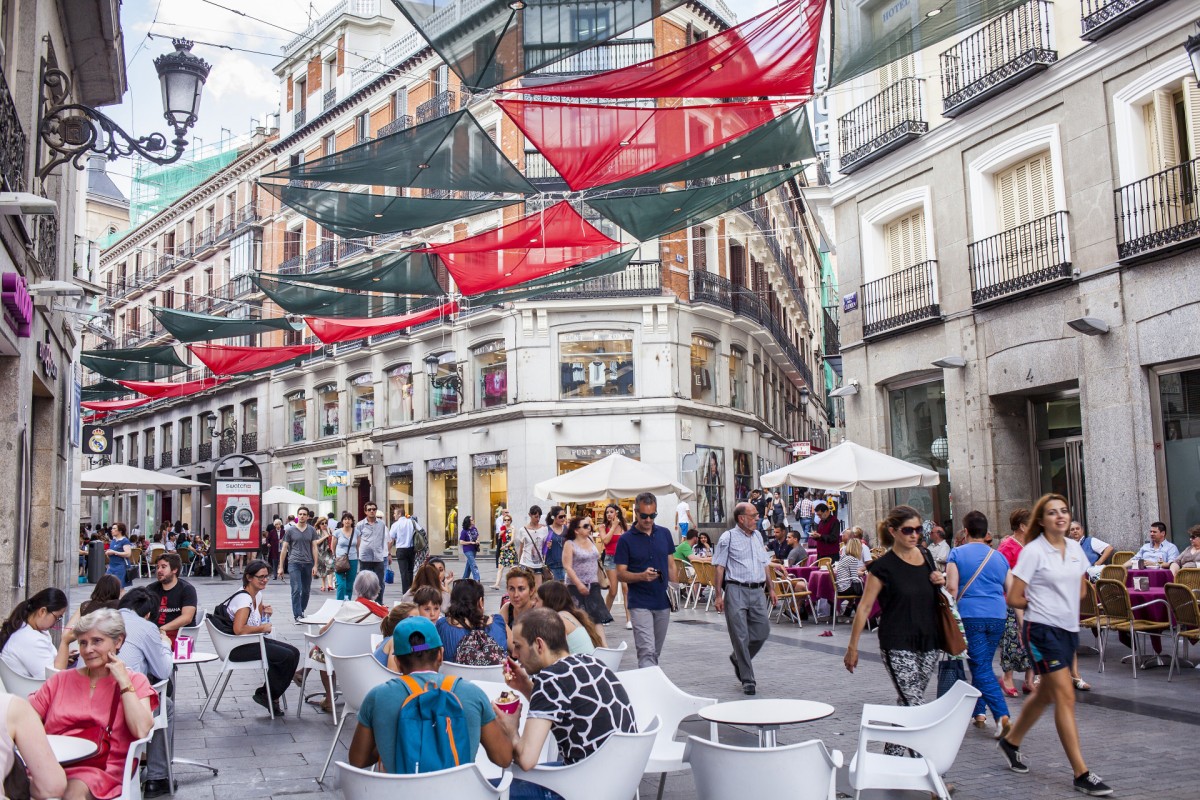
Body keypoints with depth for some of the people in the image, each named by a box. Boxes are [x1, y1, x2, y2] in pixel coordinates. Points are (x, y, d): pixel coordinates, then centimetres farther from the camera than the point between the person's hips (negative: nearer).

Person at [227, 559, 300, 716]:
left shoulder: (258, 594, 9)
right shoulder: (244, 598, -20)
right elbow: (238, 629, -32)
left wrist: (266, 612, 3)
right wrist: (262, 628, -17)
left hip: (253, 642, 10)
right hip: (238, 648, -10)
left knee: (294, 653, -3)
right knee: (288, 656, -16)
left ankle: (270, 695, 6)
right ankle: (268, 695, 3)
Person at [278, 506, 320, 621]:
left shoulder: (312, 530, 7)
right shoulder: (290, 530, 3)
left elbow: (314, 547, 6)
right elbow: (284, 548, 5)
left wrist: (315, 565, -2)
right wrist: (281, 567, 2)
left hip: (308, 564, 2)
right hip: (294, 563, -2)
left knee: (306, 591, 9)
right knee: (296, 590, -9)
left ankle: (301, 611, 26)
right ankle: (298, 616, -7)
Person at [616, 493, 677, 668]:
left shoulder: (664, 534, 6)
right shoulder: (626, 540, -6)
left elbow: (671, 565, 14)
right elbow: (620, 574, -7)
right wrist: (642, 576, -24)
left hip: (663, 602, 5)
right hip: (640, 604, -5)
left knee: (656, 653, 14)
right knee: (647, 652, -12)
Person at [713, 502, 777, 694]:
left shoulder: (758, 536, 16)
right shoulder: (728, 538, -3)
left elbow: (765, 564, 21)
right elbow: (719, 567, -5)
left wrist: (771, 589, 17)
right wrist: (718, 595, -11)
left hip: (757, 591, 6)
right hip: (736, 590, -6)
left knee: (763, 631, 3)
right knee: (741, 636, -3)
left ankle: (738, 658, 28)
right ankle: (747, 680, 5)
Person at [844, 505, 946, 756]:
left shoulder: (925, 558, 9)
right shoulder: (883, 566, -8)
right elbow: (864, 607, -7)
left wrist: (940, 583, 1)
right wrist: (852, 646, -9)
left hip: (928, 643, 6)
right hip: (898, 647, -6)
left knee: (907, 705, 10)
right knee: (914, 706, -12)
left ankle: (891, 754, 22)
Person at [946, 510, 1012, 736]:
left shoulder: (957, 554, 1)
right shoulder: (999, 557, 14)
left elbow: (952, 587, -10)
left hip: (970, 615, -4)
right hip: (997, 617, 4)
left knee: (982, 669, -2)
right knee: (983, 665, 18)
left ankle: (1002, 715, -15)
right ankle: (978, 711, 22)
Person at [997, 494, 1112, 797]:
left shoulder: (1075, 547, 7)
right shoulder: (1033, 551, -12)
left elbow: (1081, 588, 22)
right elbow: (1014, 598, -11)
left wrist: (1063, 603, 7)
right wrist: (1040, 605, 2)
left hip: (1069, 629, 7)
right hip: (1043, 630, -7)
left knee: (1046, 694, 18)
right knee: (1066, 697, -9)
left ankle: (1011, 741, 36)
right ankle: (1081, 773, -5)